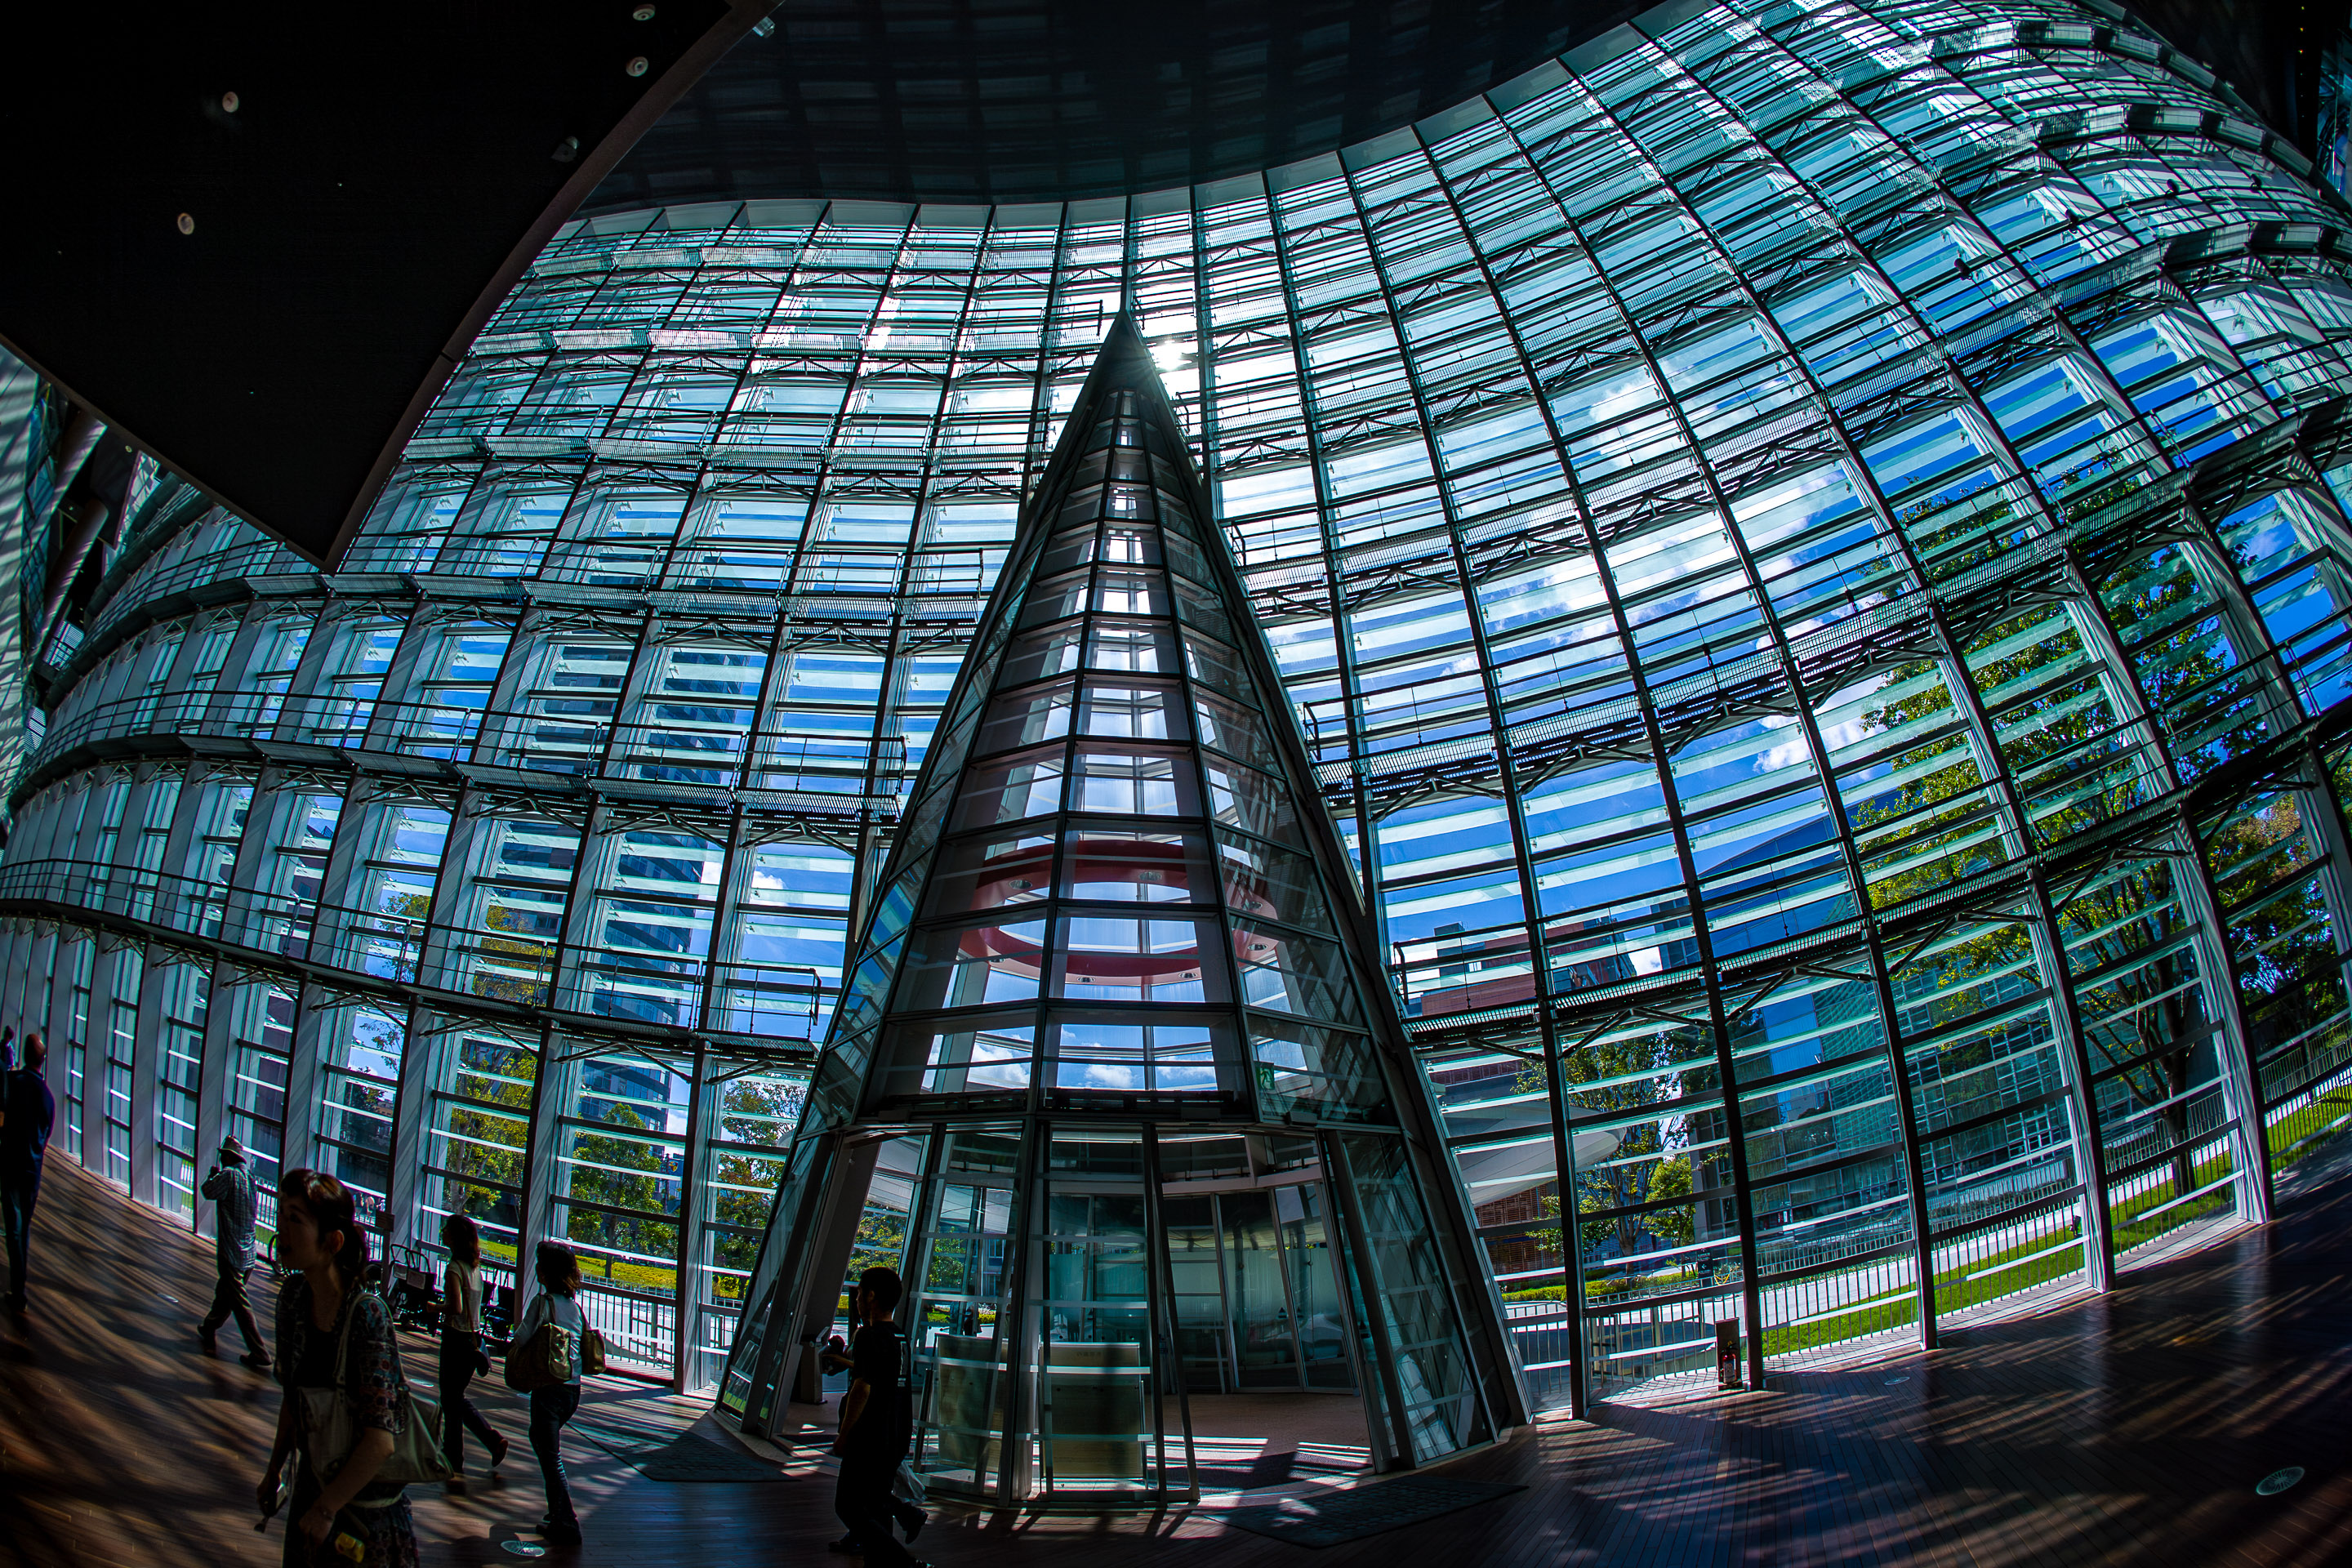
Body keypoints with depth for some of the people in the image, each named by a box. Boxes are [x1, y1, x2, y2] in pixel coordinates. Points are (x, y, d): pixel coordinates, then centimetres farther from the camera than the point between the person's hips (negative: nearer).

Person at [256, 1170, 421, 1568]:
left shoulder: (367, 1314, -26)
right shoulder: (293, 1298, -4)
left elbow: (380, 1440, -25)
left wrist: (326, 1508, -18)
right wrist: (274, 1471, 14)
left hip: (365, 1501, -6)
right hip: (312, 1484, 7)